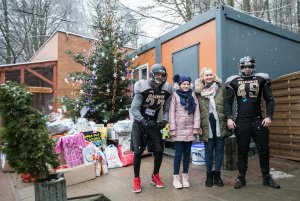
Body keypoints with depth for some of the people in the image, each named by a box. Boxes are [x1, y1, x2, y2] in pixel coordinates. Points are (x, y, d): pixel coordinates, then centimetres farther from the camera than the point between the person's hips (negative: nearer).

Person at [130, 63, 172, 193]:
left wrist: (164, 121, -16)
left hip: (154, 124, 4)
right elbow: (134, 109, -19)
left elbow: (166, 110, 2)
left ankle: (155, 176, 24)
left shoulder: (166, 91, -4)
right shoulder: (143, 88, -19)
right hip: (139, 124, -4)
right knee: (138, 152, -3)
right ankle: (136, 180, 15)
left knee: (159, 151, 2)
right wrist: (143, 121, -29)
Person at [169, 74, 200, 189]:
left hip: (189, 129, 3)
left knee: (187, 153, 10)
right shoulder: (175, 95, 0)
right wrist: (172, 129, -9)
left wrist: (196, 127, -2)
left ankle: (185, 177, 21)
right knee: (178, 153, 0)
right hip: (179, 128, -3)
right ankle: (176, 178, 12)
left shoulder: (192, 95, 10)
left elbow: (197, 112, 5)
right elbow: (172, 113, -4)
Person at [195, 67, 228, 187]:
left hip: (220, 122, 1)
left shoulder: (221, 88, 6)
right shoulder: (198, 91, 3)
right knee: (209, 149, 7)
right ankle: (209, 175, 20)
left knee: (219, 148, 8)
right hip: (207, 123, -1)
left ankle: (217, 174, 22)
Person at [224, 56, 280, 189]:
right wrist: (229, 118, -9)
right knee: (242, 151, 8)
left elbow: (269, 100, 6)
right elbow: (228, 102, 3)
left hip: (259, 121, 1)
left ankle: (266, 178, 26)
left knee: (264, 150, 9)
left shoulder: (261, 79, 5)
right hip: (241, 122, -1)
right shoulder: (234, 81, 3)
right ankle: (241, 178, 19)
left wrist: (269, 116, -7)